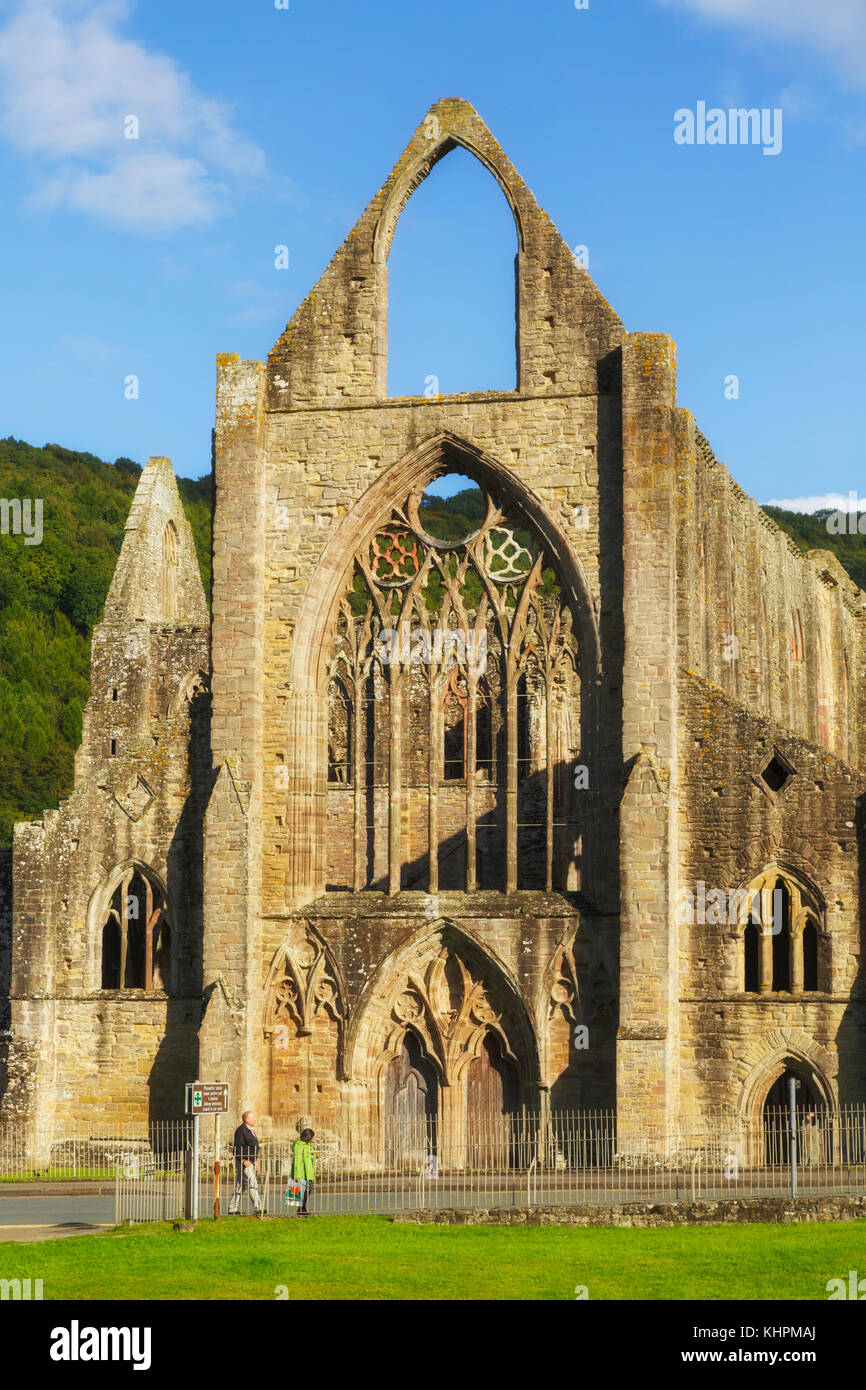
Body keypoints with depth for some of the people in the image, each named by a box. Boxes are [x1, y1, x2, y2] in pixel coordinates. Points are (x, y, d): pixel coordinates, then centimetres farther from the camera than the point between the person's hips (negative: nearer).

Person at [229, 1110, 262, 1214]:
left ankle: (232, 1209, 14)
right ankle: (257, 1208, -15)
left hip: (250, 1161, 10)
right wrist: (244, 1160, -20)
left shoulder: (250, 1130, 18)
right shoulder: (241, 1130, -13)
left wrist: (256, 1160, 21)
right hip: (244, 1162, -10)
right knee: (252, 1183, -13)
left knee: (240, 1186, 11)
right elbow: (237, 1147, -18)